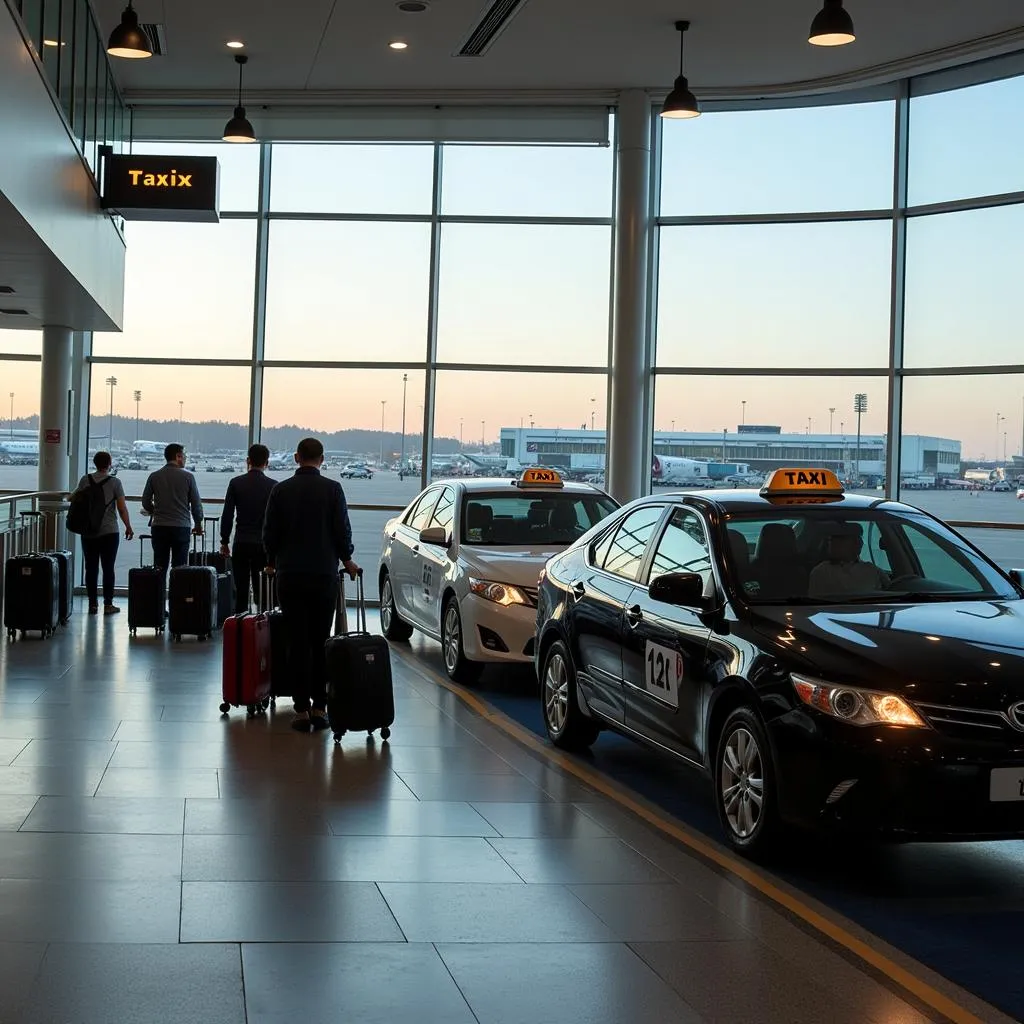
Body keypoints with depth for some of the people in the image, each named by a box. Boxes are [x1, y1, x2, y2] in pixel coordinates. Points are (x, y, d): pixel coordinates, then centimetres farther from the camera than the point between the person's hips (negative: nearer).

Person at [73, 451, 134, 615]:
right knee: (108, 568, 2)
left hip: (88, 532, 2)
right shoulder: (114, 482, -6)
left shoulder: (85, 480, 1)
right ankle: (108, 604, 2)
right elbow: (122, 507, -7)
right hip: (109, 532, -2)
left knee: (91, 568, 6)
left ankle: (93, 604, 7)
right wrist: (128, 527, 3)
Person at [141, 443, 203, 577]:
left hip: (159, 527, 2)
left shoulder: (154, 476, 2)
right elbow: (196, 504, -1)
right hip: (181, 527, -2)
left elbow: (145, 503, 6)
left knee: (160, 567, 5)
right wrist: (198, 524, 13)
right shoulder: (187, 477, -4)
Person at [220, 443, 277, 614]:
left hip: (241, 544, 1)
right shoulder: (273, 486, -4)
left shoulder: (236, 483, -2)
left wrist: (225, 542, 8)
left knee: (241, 591, 6)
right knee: (262, 593, 3)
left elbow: (227, 515, -1)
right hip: (264, 544, -1)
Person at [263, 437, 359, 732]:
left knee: (297, 643, 1)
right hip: (324, 575, 0)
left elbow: (270, 533, 4)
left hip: (290, 576, 1)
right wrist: (347, 560, 15)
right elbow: (342, 530, -3)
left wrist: (272, 562, 22)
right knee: (321, 642, 6)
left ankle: (302, 710, -1)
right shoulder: (332, 489, -3)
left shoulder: (281, 490, 0)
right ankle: (319, 707, 6)